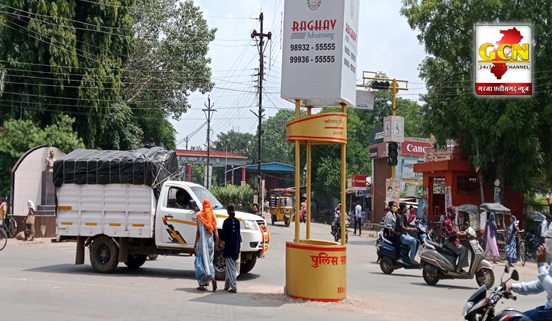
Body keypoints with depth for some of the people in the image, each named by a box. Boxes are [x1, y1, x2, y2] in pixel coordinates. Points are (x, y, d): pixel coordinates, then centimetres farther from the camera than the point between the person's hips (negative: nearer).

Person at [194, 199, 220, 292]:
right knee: (209, 260, 14)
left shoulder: (199, 215, -5)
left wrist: (195, 244, -2)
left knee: (202, 261, 1)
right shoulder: (213, 216, 4)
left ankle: (202, 284, -1)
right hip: (210, 241, 3)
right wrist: (217, 241, -1)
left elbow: (198, 231, -5)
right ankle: (212, 278, -6)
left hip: (202, 242, -3)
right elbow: (215, 230, -1)